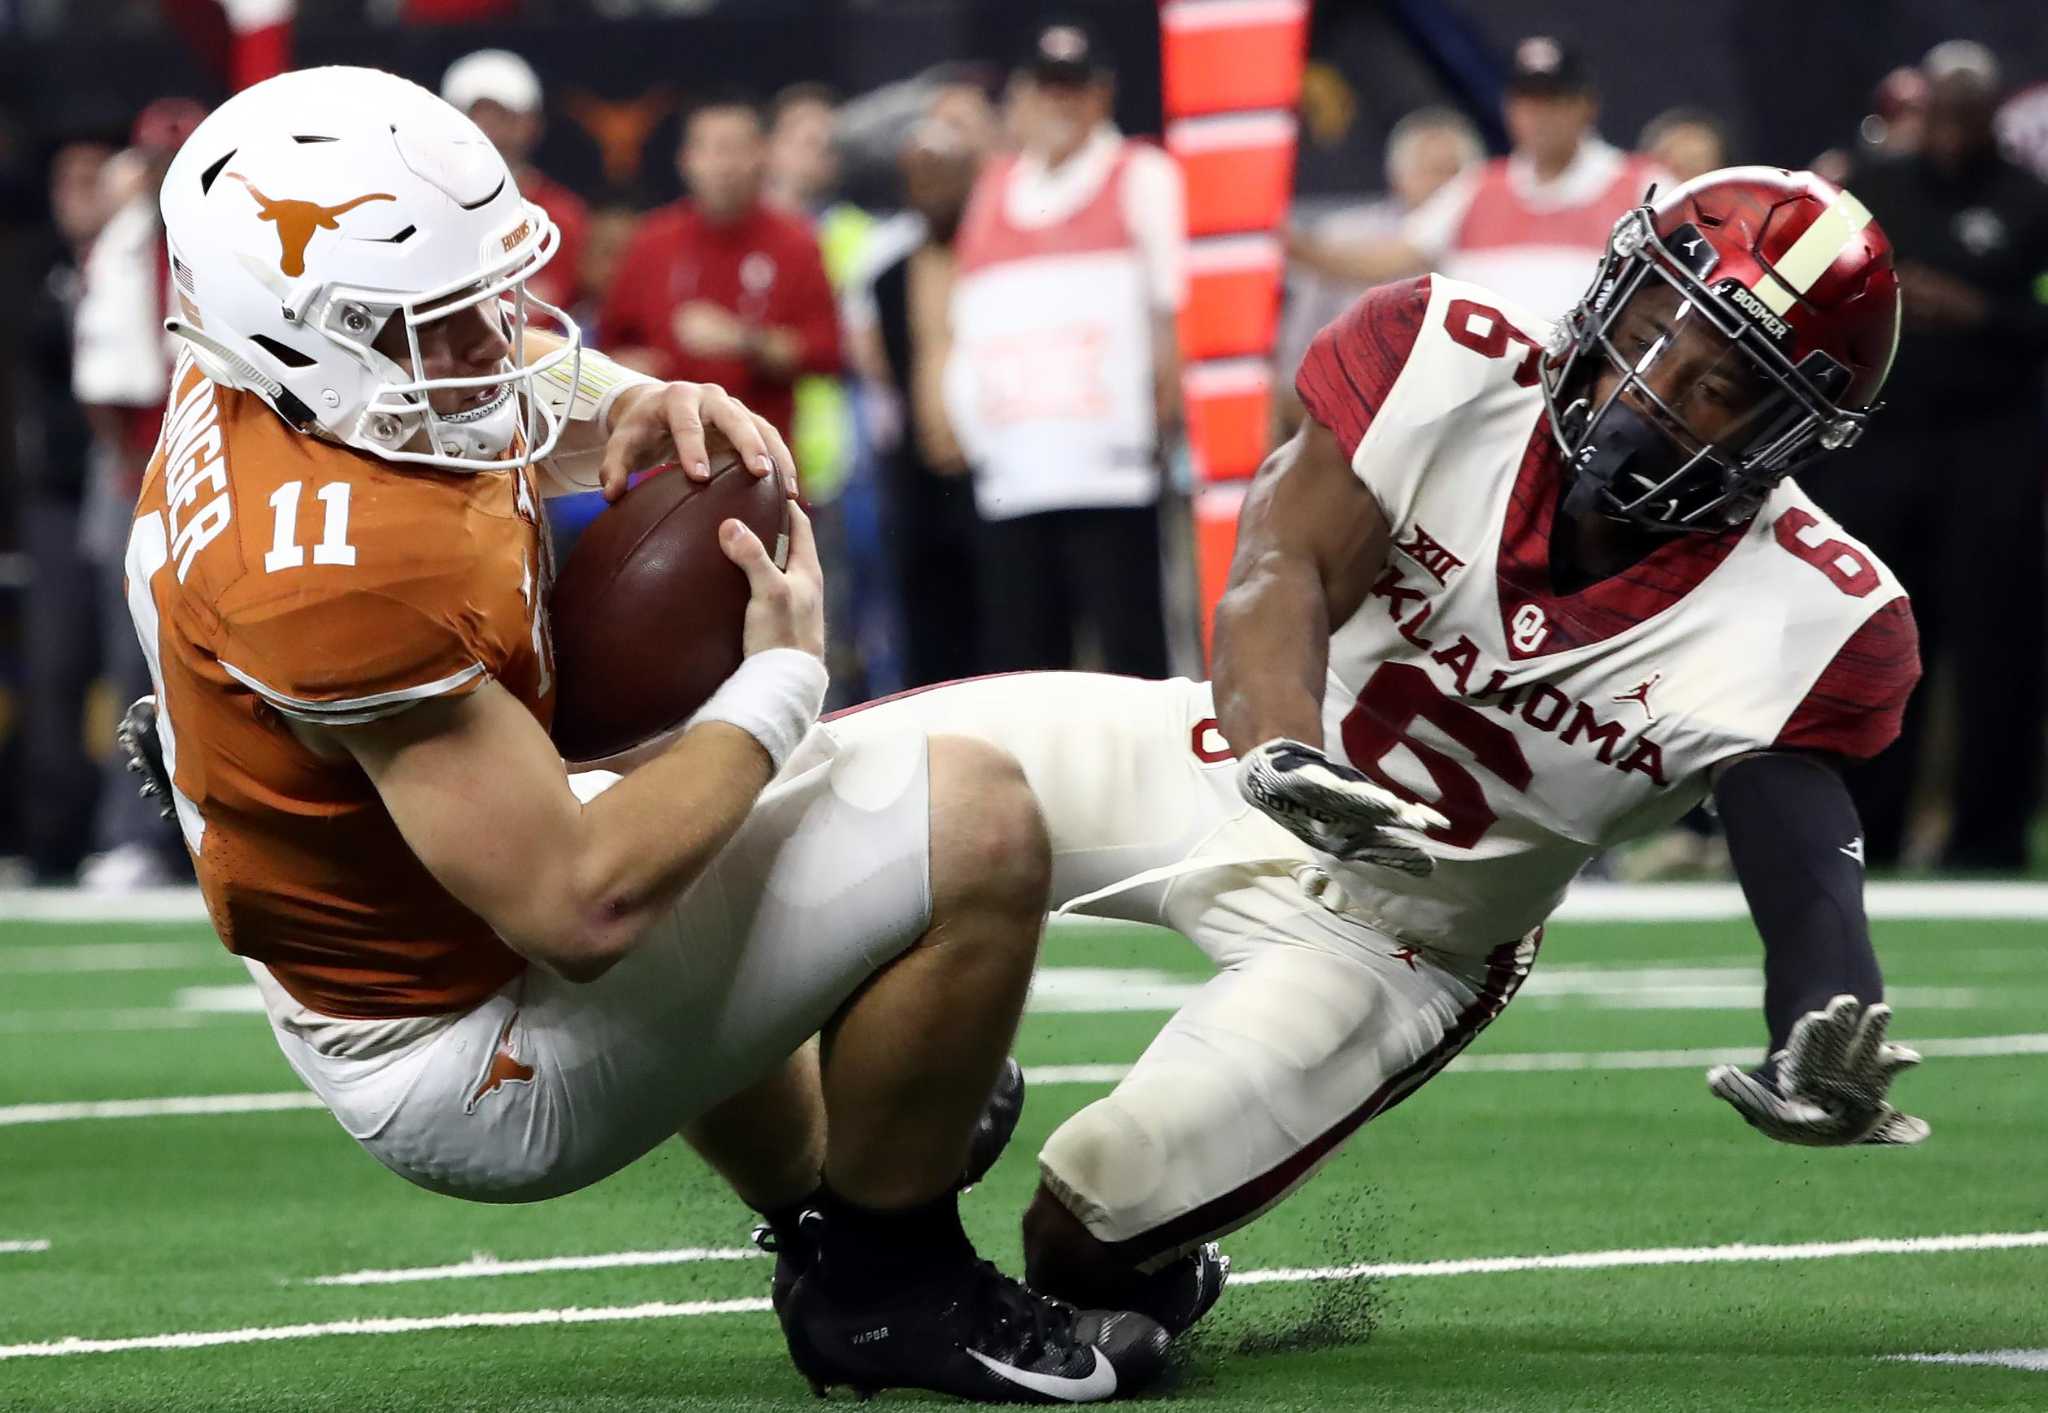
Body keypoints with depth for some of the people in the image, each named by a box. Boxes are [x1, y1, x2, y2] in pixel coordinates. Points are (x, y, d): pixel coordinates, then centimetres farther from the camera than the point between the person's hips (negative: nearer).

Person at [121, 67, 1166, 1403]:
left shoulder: (285, 381, -6)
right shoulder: (345, 572, -35)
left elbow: (528, 372, 18)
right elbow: (580, 907, -33)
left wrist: (633, 408, -7)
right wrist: (785, 678, -20)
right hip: (483, 1068, -10)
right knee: (972, 820, -18)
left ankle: (815, 1210, 49)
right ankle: (893, 1291, 1)